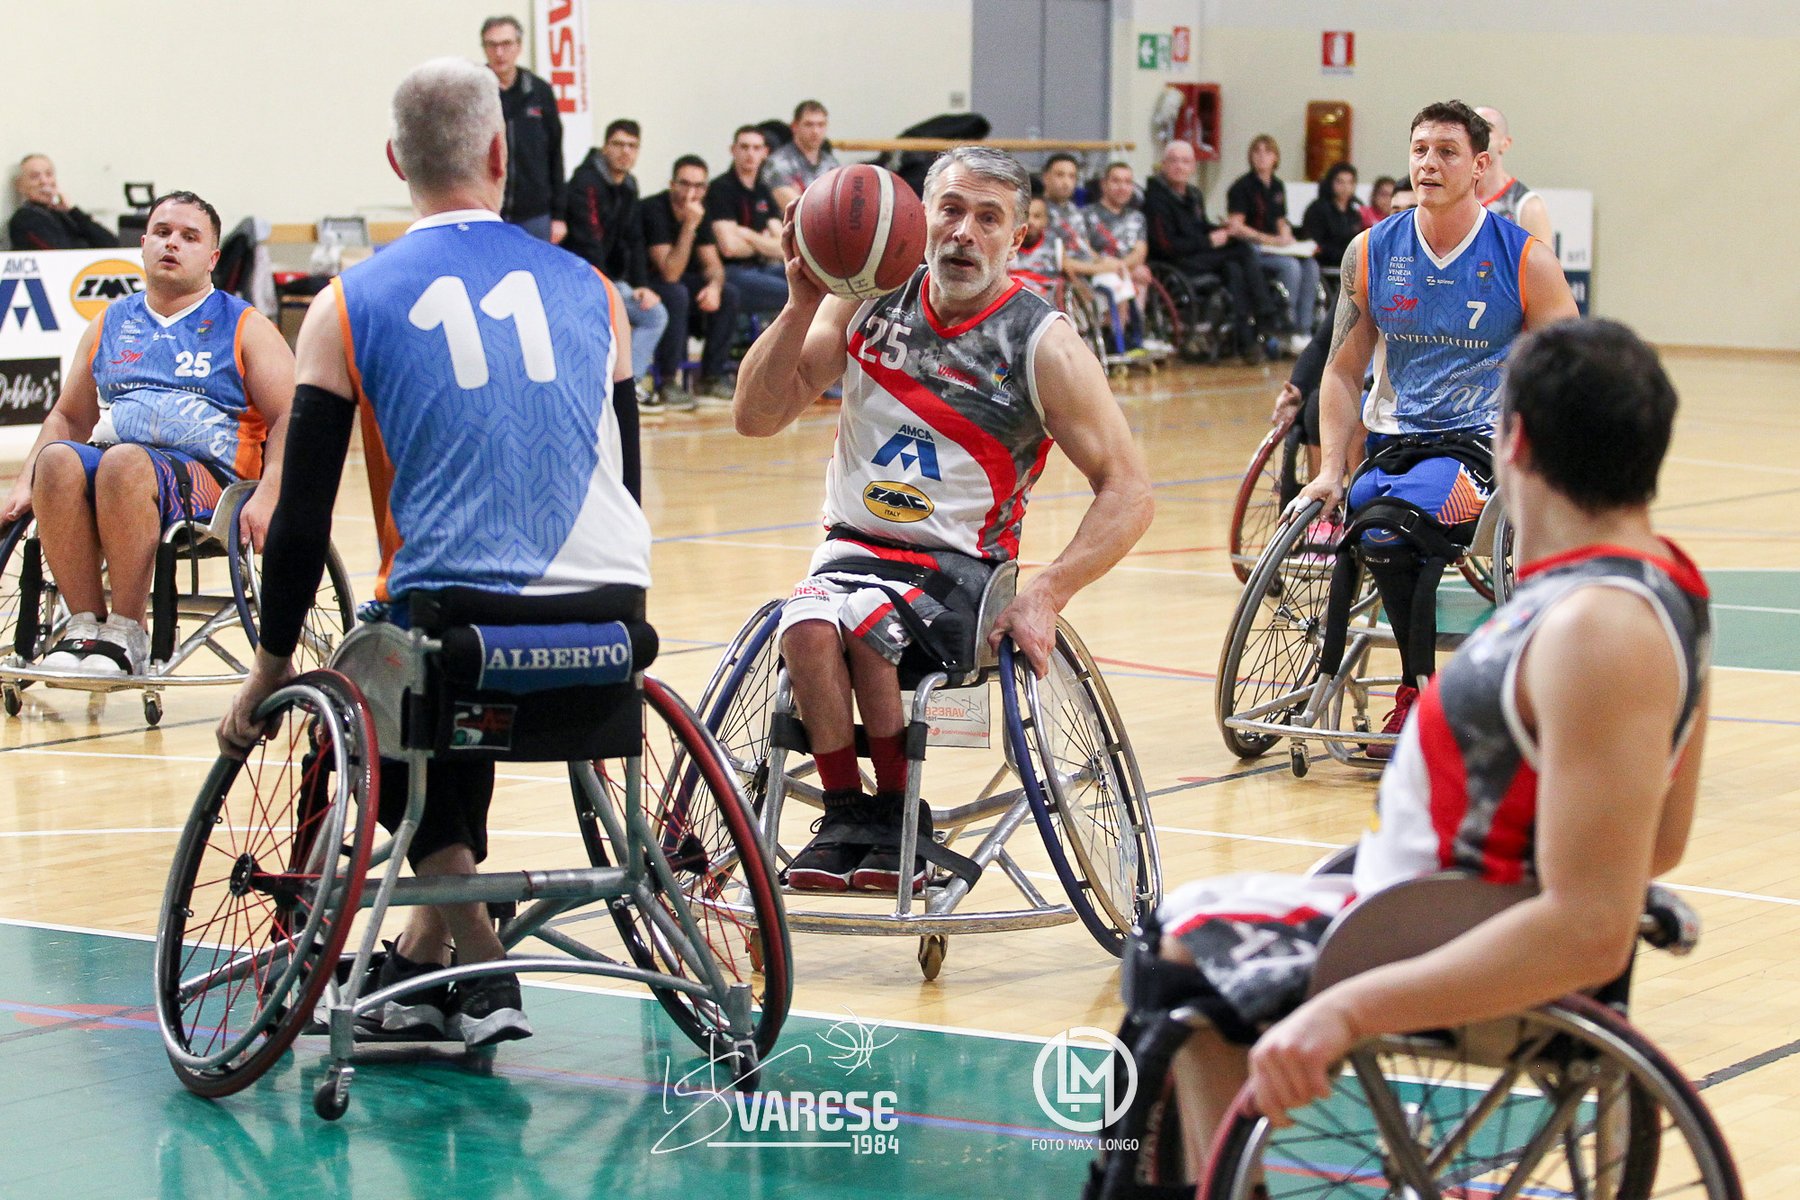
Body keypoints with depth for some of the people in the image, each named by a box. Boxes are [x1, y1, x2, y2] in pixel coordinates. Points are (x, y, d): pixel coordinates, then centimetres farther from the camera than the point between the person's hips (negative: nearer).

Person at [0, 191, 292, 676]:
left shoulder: (245, 327, 12)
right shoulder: (109, 325, 24)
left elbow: (290, 418, 3)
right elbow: (69, 417, 27)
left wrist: (267, 497, -14)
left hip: (208, 476, -4)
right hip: (111, 459, 4)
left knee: (123, 463, -37)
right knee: (58, 458, -31)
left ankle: (126, 631, -31)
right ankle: (85, 622, -28)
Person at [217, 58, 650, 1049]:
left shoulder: (350, 305, 3)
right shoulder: (588, 288, 12)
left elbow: (305, 514, 2)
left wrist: (270, 669, 14)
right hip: (608, 631, 4)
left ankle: (478, 967, 12)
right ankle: (427, 951, 36)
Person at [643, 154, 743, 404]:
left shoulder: (699, 211, 1)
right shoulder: (654, 210, -24)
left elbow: (713, 263, 4)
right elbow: (670, 273, -29)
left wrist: (714, 285, -20)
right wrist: (690, 225, -33)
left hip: (672, 282, 8)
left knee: (729, 295, -10)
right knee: (676, 294, -36)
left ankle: (711, 378, -4)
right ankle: (669, 381, -26)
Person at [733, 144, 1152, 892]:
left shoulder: (1043, 345, -8)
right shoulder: (869, 299, 1)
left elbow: (1127, 492, -9)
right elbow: (756, 417, -2)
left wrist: (1044, 598, -21)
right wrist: (802, 307, -16)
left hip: (962, 566, -2)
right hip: (856, 546, 2)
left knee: (866, 620, -33)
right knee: (808, 624, -31)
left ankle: (902, 821, -13)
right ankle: (846, 816, -14)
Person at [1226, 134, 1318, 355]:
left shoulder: (1277, 186, 17)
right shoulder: (1242, 186, -5)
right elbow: (1236, 227, -12)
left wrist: (1286, 236, 1)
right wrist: (1270, 239, -16)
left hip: (1275, 247, 7)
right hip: (1251, 250, -7)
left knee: (1311, 266, -20)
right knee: (1291, 266, -31)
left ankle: (1305, 331, -22)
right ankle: (1290, 334, -27)